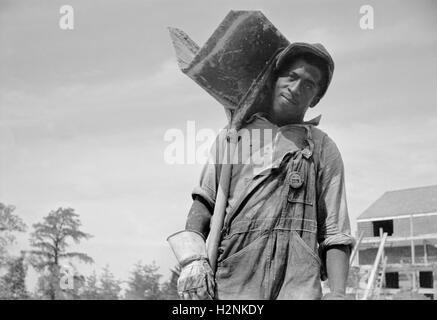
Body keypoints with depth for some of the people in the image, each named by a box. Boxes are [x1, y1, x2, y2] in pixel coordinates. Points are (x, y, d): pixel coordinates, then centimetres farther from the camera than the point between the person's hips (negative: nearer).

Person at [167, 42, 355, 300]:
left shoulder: (323, 149, 15)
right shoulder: (231, 136, 20)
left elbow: (335, 233, 9)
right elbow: (204, 201, 14)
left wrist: (338, 293, -5)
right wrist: (193, 258, -4)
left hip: (296, 282, -1)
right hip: (229, 282, 1)